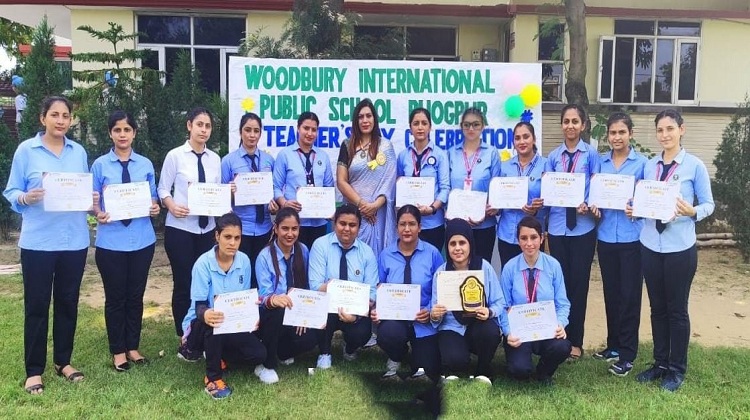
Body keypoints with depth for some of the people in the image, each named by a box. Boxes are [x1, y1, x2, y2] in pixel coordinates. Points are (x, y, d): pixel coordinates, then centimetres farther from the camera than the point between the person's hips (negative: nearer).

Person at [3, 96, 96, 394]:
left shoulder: (79, 152, 8)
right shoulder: (26, 150, -2)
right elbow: (11, 192, -2)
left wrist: (92, 200, -8)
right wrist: (26, 198, -22)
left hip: (74, 241, 4)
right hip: (38, 242, -3)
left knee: (68, 302, 12)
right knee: (36, 305, 3)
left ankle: (63, 361, 27)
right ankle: (34, 370, 14)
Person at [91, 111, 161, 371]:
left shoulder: (146, 165, 4)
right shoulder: (100, 165, -2)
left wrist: (154, 208, -11)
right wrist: (99, 214, -20)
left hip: (142, 239, 2)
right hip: (111, 240, -2)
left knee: (136, 296, 12)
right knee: (115, 298, 8)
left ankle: (133, 347, 27)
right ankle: (118, 351, 22)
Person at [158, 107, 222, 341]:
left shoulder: (215, 159, 7)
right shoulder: (175, 155, -4)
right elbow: (163, 189, -2)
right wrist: (172, 207, -19)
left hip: (207, 228, 4)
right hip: (180, 228, -3)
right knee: (183, 284, 3)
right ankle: (184, 338, 17)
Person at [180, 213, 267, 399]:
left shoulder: (244, 260, -7)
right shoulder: (203, 263, -21)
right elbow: (199, 305, -25)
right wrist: (205, 315, -49)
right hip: (202, 325, -4)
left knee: (258, 354, -17)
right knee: (213, 322, -40)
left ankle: (218, 356, 12)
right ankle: (213, 377, -19)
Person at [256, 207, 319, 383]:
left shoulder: (303, 251, 0)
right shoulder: (265, 257, -13)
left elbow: (307, 286, 5)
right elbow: (264, 295, -21)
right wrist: (274, 299, -46)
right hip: (272, 315, -3)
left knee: (310, 338, -26)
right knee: (279, 311, -38)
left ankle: (282, 352, 11)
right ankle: (266, 365, -15)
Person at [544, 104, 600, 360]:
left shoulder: (591, 154, -2)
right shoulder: (553, 156, 7)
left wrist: (587, 204, -23)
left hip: (582, 227, -3)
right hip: (557, 226, 3)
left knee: (578, 283, 4)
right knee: (560, 282, 10)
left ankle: (576, 341, 16)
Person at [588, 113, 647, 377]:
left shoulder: (642, 163, -3)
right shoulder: (600, 162, 9)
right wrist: (594, 208, -5)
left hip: (631, 237, -4)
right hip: (605, 236, 4)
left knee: (629, 295, 0)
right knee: (610, 293, 12)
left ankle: (627, 354, 9)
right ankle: (613, 344, 26)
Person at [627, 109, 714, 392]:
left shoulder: (694, 165, -6)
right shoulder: (649, 165, 6)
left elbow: (708, 204, -4)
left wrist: (692, 212, -24)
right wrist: (633, 210, -8)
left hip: (680, 247, -4)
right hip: (650, 245, 4)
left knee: (677, 309, 6)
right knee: (657, 307, 13)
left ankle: (677, 369, 20)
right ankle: (660, 363, 27)